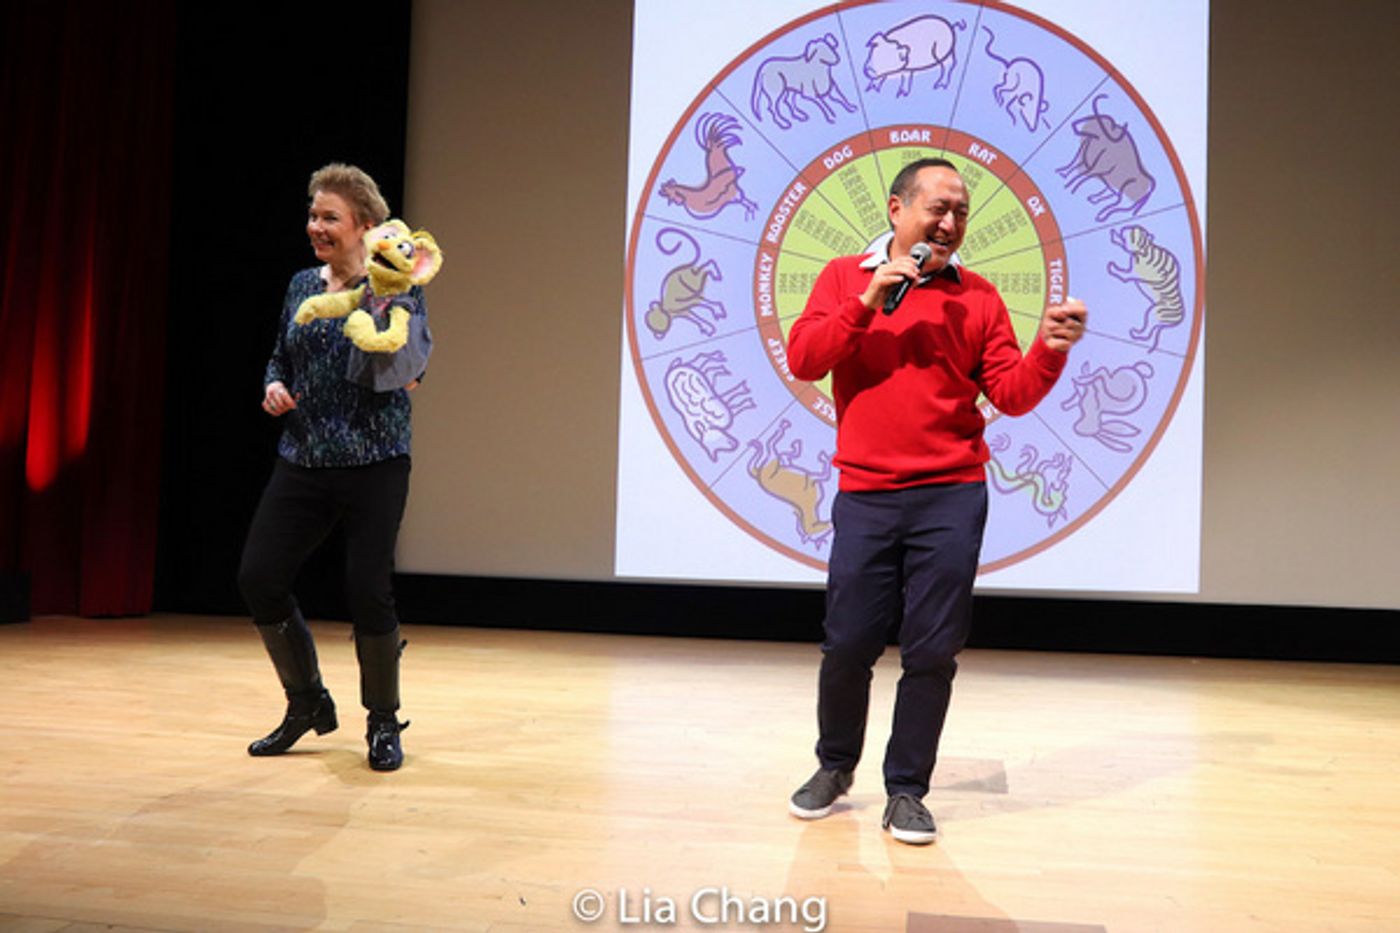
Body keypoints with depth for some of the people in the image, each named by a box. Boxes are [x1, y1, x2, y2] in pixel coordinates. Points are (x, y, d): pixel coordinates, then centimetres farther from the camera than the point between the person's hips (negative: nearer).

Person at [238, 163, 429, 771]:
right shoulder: (302, 286, 12)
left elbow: (413, 375, -13)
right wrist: (274, 386, 1)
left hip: (373, 465, -5)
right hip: (302, 463, 6)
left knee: (367, 589, -7)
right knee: (258, 578, 0)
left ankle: (384, 724, 15)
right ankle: (308, 704, 22)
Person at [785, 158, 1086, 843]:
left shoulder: (976, 296, 9)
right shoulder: (843, 277, 9)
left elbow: (1011, 394, 3)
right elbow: (802, 360, -3)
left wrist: (1049, 350, -15)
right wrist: (868, 301, -10)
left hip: (952, 496, 1)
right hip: (865, 494, 0)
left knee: (931, 651, 1)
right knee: (848, 643, 3)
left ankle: (906, 792, 15)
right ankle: (835, 766, 27)